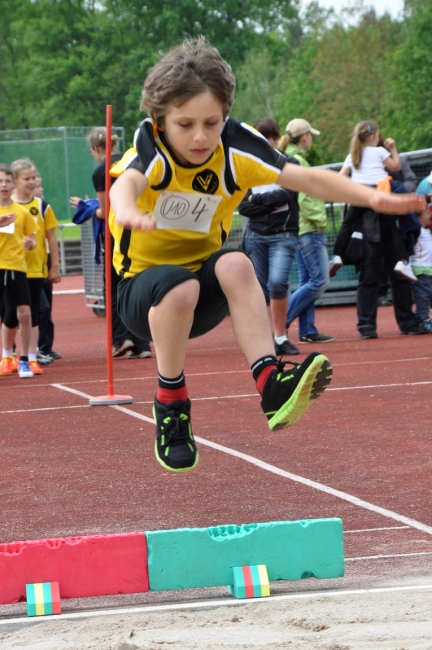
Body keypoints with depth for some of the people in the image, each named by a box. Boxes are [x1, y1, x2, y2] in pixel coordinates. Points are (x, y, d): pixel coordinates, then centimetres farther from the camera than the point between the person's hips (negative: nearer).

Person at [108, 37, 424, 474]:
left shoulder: (234, 148, -11)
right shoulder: (151, 147, -22)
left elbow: (306, 178, -17)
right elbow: (128, 181, -45)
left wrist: (371, 197, -34)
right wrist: (127, 211, -71)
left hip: (205, 294, 3)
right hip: (142, 290, -3)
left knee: (235, 263, -30)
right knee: (180, 287, -37)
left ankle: (270, 383, -38)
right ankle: (170, 406, -18)